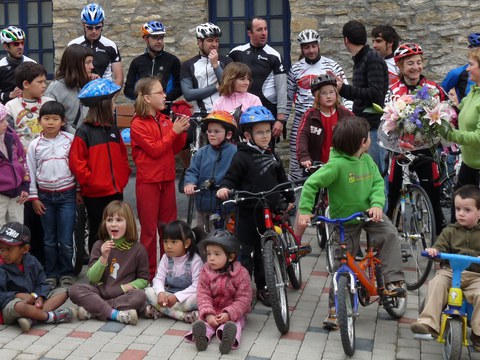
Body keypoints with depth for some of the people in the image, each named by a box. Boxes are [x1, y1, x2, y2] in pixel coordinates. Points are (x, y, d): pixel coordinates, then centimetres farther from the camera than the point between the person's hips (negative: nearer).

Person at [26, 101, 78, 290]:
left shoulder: (70, 140, -4)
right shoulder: (35, 145, 0)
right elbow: (30, 172, 4)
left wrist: (80, 190, 3)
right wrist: (33, 198, 2)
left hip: (67, 195, -2)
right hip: (45, 197, 2)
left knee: (66, 239, 0)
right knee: (49, 239, 11)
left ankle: (66, 273, 16)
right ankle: (51, 274, 22)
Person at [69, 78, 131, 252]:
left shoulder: (114, 130, 11)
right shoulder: (84, 132, -9)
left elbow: (122, 156, 16)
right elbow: (76, 162, -14)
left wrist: (123, 179, 5)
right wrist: (91, 182, -15)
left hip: (116, 191, 6)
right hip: (95, 194, -6)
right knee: (97, 232, 7)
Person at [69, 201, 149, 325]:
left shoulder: (138, 249, -1)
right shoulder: (99, 246, 4)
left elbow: (143, 279, 6)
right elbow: (92, 278, -2)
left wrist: (126, 287, -12)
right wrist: (103, 258, -17)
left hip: (123, 294, -2)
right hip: (101, 291, 2)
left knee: (140, 296, -33)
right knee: (75, 289, -22)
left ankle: (93, 310, -26)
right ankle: (115, 314, -29)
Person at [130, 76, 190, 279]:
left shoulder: (165, 120, 9)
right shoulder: (138, 124, -10)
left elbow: (175, 149, 11)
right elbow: (155, 150, -16)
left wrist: (182, 132, -5)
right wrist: (173, 131, -16)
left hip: (167, 180, 6)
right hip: (148, 182, -6)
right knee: (149, 230, 2)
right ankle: (149, 273, 11)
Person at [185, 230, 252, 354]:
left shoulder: (241, 274, -11)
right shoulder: (205, 273, -2)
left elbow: (243, 299, -13)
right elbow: (203, 296, -9)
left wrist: (229, 314, -27)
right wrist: (208, 315, -25)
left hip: (233, 313, -2)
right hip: (212, 312, 2)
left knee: (234, 324, -32)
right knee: (203, 321, -26)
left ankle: (229, 338, -61)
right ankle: (202, 336, -56)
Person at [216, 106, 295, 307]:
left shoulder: (271, 155, 11)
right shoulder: (242, 157, -9)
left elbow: (281, 179, 21)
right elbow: (231, 177, -9)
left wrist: (289, 199, 27)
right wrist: (224, 188, -29)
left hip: (270, 211, 6)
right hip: (248, 213, -6)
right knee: (246, 252, -1)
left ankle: (263, 288, 26)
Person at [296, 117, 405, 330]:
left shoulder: (367, 160, -3)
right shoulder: (337, 164, -23)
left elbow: (378, 183, -5)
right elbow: (311, 185, -22)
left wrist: (377, 204, -23)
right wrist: (305, 211, -29)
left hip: (368, 212, 5)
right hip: (344, 219, -4)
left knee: (389, 233, -24)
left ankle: (393, 281, -17)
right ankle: (335, 309, 15)